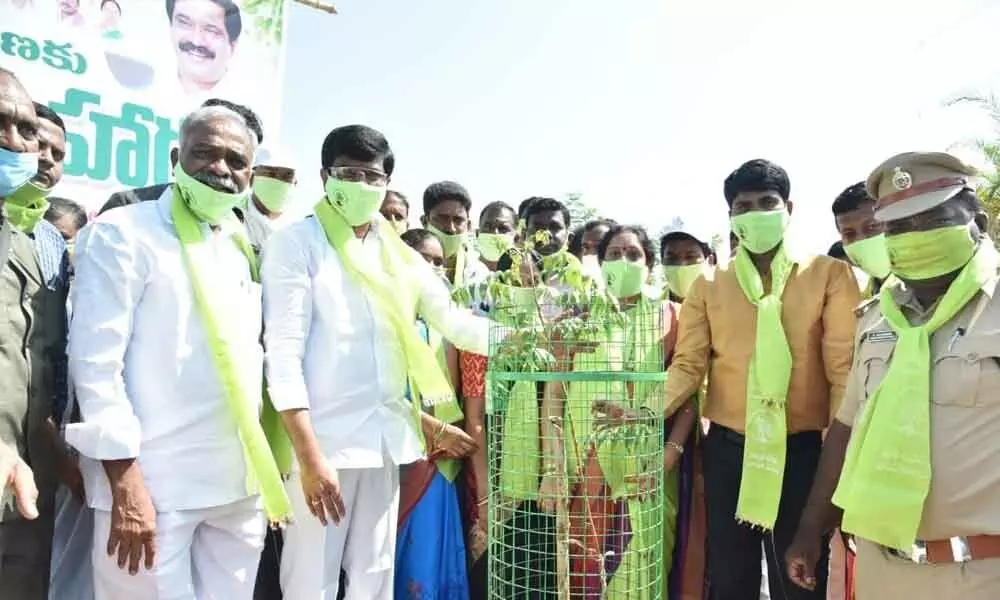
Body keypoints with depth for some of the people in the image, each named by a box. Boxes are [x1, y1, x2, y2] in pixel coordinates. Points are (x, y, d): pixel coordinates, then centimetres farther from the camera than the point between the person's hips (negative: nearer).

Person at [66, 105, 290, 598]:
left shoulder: (241, 248, 12)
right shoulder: (121, 233, -7)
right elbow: (95, 363, -13)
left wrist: (266, 466, 10)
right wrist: (126, 487, -17)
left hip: (241, 484, 6)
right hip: (153, 485, -6)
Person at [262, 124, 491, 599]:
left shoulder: (399, 255, 12)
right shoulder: (297, 243, -4)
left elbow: (453, 321, 9)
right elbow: (282, 353, -11)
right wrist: (310, 455, -18)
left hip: (386, 437, 5)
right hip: (322, 437, -5)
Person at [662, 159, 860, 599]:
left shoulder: (829, 275, 0)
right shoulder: (708, 285, 5)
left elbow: (844, 368, -5)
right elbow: (687, 365, -1)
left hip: (803, 449, -1)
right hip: (728, 449, 2)